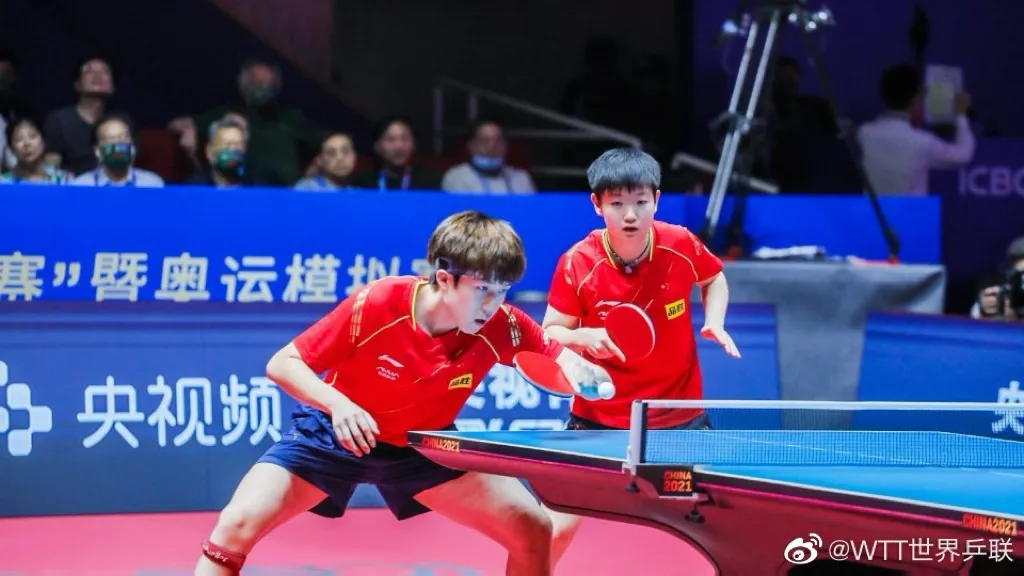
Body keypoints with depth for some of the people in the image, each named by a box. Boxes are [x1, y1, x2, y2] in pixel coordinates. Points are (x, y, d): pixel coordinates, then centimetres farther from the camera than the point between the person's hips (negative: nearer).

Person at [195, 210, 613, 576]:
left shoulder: (499, 326, -23)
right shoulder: (376, 303, -31)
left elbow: (554, 352, -3)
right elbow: (282, 365, -24)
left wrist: (578, 370, -29)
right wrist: (338, 404, -43)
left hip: (423, 446, 3)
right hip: (336, 432, -3)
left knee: (534, 532, -7)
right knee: (238, 525, -21)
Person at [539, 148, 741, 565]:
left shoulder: (681, 245, -12)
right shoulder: (577, 264, -17)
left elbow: (714, 279, 12)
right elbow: (549, 334, -7)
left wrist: (715, 322, -6)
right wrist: (582, 337, -27)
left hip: (680, 411, 2)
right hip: (601, 418, -2)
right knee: (557, 528, -6)